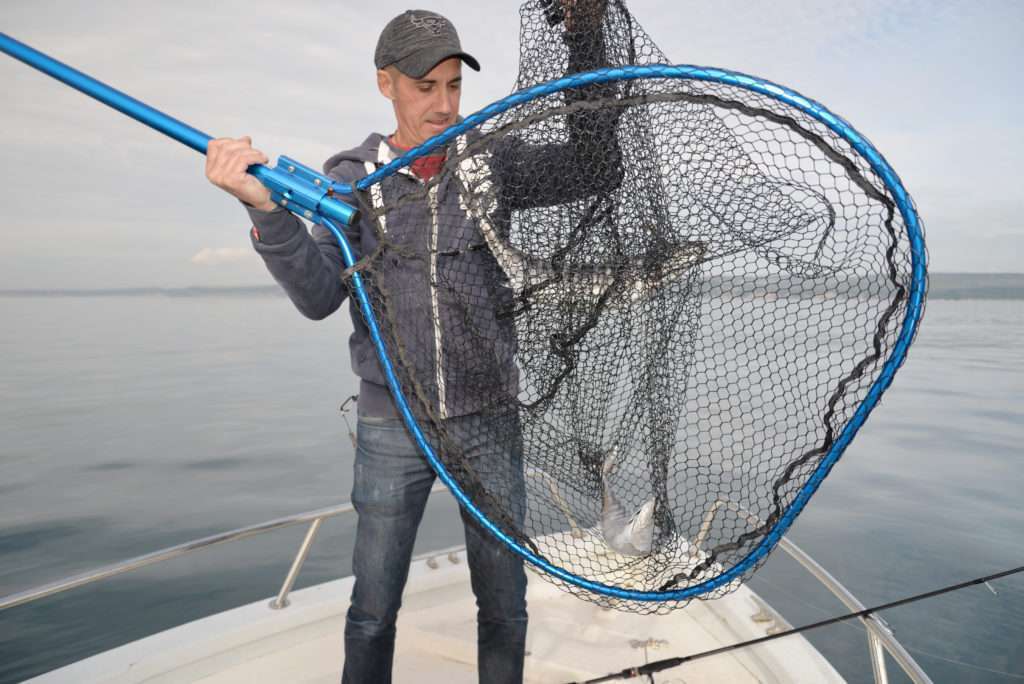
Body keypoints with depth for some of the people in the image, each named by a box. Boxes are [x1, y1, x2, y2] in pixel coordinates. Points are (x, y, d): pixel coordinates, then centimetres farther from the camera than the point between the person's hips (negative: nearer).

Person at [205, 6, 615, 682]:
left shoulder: (489, 164, 0)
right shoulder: (352, 176, -2)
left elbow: (590, 165, -8)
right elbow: (319, 297, -11)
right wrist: (266, 209, -28)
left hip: (488, 419, 1)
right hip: (392, 425, 0)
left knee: (504, 606, 13)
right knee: (373, 611, 12)